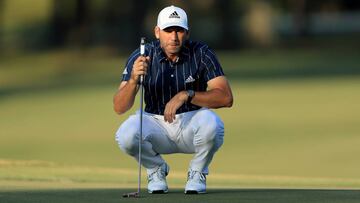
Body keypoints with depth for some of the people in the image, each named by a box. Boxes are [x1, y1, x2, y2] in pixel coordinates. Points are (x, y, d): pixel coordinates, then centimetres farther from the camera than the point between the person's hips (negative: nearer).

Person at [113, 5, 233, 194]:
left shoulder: (201, 54, -13)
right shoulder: (141, 57, -11)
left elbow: (226, 98, -20)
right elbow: (119, 107, -17)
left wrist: (186, 95, -32)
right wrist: (133, 80, -37)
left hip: (192, 123, -1)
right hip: (156, 123, 1)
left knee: (211, 124, -35)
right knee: (126, 135, -30)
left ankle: (197, 172, -2)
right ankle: (156, 169, 4)